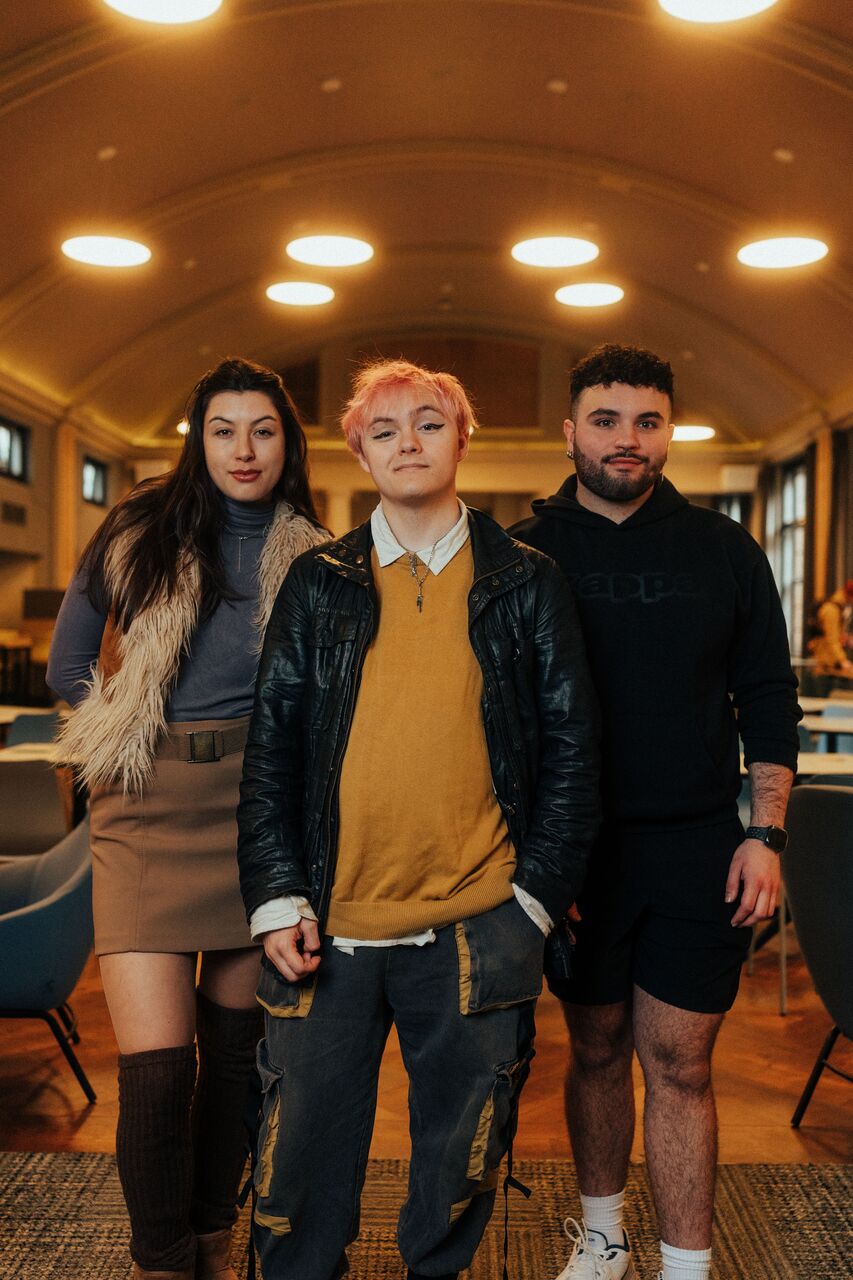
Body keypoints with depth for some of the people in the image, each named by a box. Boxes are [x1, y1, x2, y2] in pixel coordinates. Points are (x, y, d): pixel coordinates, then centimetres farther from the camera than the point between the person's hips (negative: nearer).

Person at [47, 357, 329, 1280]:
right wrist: (136, 729, 8)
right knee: (154, 1066, -7)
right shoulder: (141, 533, 4)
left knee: (236, 1045, 11)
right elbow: (68, 668, 14)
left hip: (258, 807, 1)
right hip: (149, 809, -1)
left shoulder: (312, 559, 4)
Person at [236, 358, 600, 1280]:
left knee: (460, 1158, 14)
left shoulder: (526, 584, 5)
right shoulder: (318, 583, 7)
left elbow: (571, 748, 5)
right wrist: (278, 900, -2)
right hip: (328, 925, 1)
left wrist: (536, 898, -1)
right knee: (304, 1151, 11)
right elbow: (270, 747, 6)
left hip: (477, 929, 0)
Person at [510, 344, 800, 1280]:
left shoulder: (724, 551, 4)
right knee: (597, 1048, 12)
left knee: (679, 1063, 3)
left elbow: (768, 699, 6)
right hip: (580, 848, 0)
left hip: (699, 850, 0)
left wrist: (764, 833, -1)